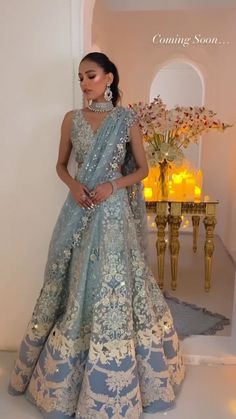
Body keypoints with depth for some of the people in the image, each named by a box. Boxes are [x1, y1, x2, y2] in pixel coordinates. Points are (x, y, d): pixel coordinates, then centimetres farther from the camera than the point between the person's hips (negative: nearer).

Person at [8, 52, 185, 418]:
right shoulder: (72, 119, 8)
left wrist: (114, 185, -13)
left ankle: (109, 385, 22)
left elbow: (143, 168, 4)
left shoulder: (127, 119, 2)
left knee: (113, 286, 1)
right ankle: (67, 377, 31)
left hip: (114, 212, -2)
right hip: (80, 210, 3)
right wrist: (73, 184, -8)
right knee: (73, 286, 9)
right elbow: (61, 164, 13)